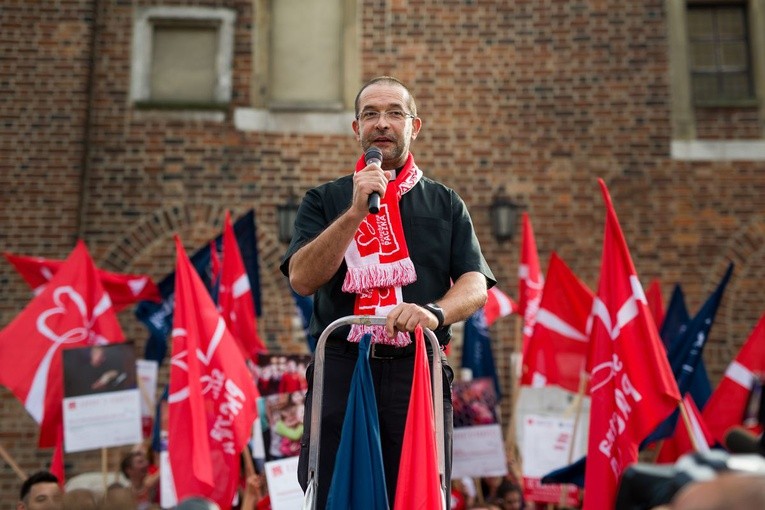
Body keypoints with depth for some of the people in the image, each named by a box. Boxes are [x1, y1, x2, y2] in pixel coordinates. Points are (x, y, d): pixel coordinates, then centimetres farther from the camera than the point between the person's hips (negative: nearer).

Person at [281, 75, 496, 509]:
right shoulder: (325, 200, 12)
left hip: (419, 371, 1)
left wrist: (435, 312, -19)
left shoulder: (446, 204, 14)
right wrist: (356, 212, -13)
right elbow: (302, 278, -4)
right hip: (341, 370, 0)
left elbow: (476, 287, 3)